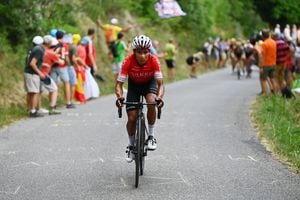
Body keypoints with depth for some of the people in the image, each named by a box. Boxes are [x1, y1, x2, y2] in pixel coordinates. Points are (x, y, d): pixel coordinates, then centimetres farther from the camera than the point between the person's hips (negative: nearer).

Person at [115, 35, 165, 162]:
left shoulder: (154, 61, -32)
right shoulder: (128, 61, -33)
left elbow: (160, 84, -34)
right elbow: (119, 84, -31)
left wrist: (159, 98, -54)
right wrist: (119, 97, -51)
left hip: (149, 83, 0)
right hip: (134, 85, 1)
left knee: (152, 102, -32)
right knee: (132, 117, -8)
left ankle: (151, 136, -13)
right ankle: (131, 146, 17)